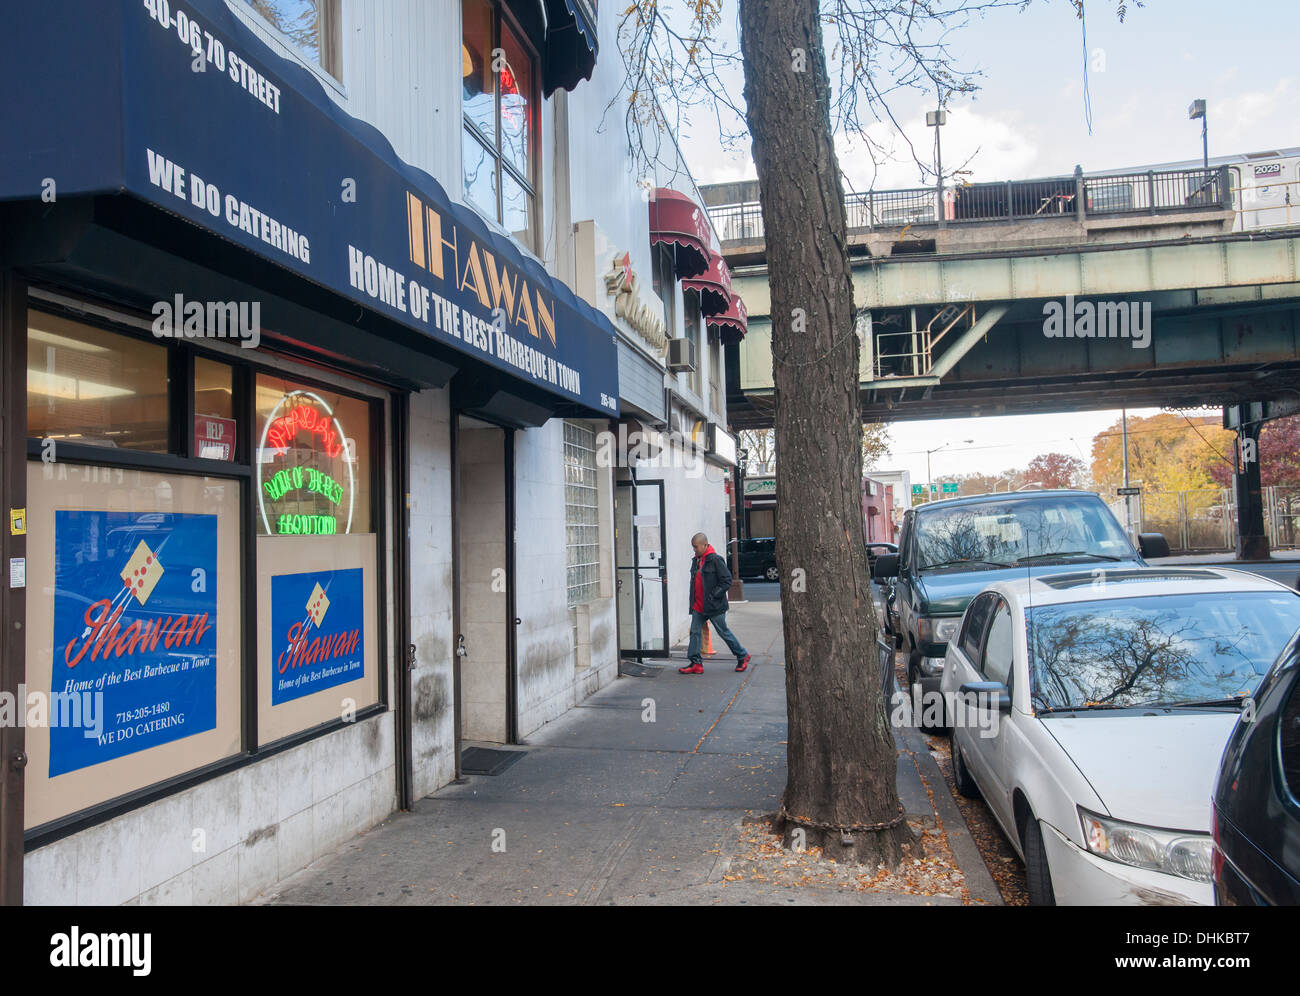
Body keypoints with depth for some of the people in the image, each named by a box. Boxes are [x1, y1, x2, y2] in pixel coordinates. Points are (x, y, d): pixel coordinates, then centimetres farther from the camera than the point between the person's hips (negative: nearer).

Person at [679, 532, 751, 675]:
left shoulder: (715, 560, -14)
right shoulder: (696, 561, 11)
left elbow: (727, 580, -16)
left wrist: (713, 596, -19)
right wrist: (694, 602, 14)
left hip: (714, 606, -7)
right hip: (698, 607, 8)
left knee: (723, 632, 4)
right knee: (695, 632, 2)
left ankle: (742, 655, 22)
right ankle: (695, 663, 6)